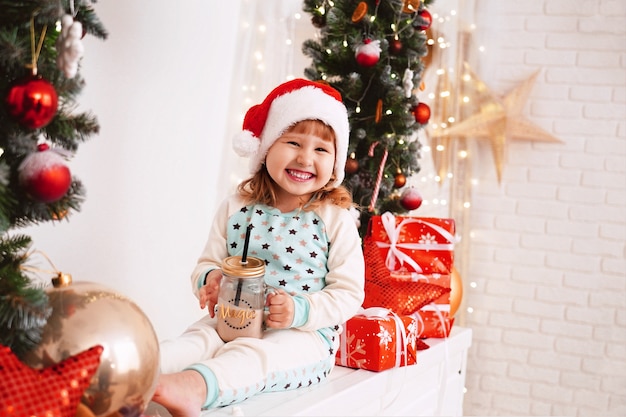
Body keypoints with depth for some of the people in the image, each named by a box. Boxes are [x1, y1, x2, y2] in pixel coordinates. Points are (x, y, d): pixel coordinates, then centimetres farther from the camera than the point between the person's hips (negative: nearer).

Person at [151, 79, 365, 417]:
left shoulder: (335, 219, -2)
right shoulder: (235, 209, 7)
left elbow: (349, 293, -5)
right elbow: (207, 263, 13)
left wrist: (300, 310, -22)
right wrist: (209, 279, -14)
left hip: (305, 333, -4)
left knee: (253, 354, -36)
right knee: (198, 338, -27)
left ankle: (194, 386, -63)